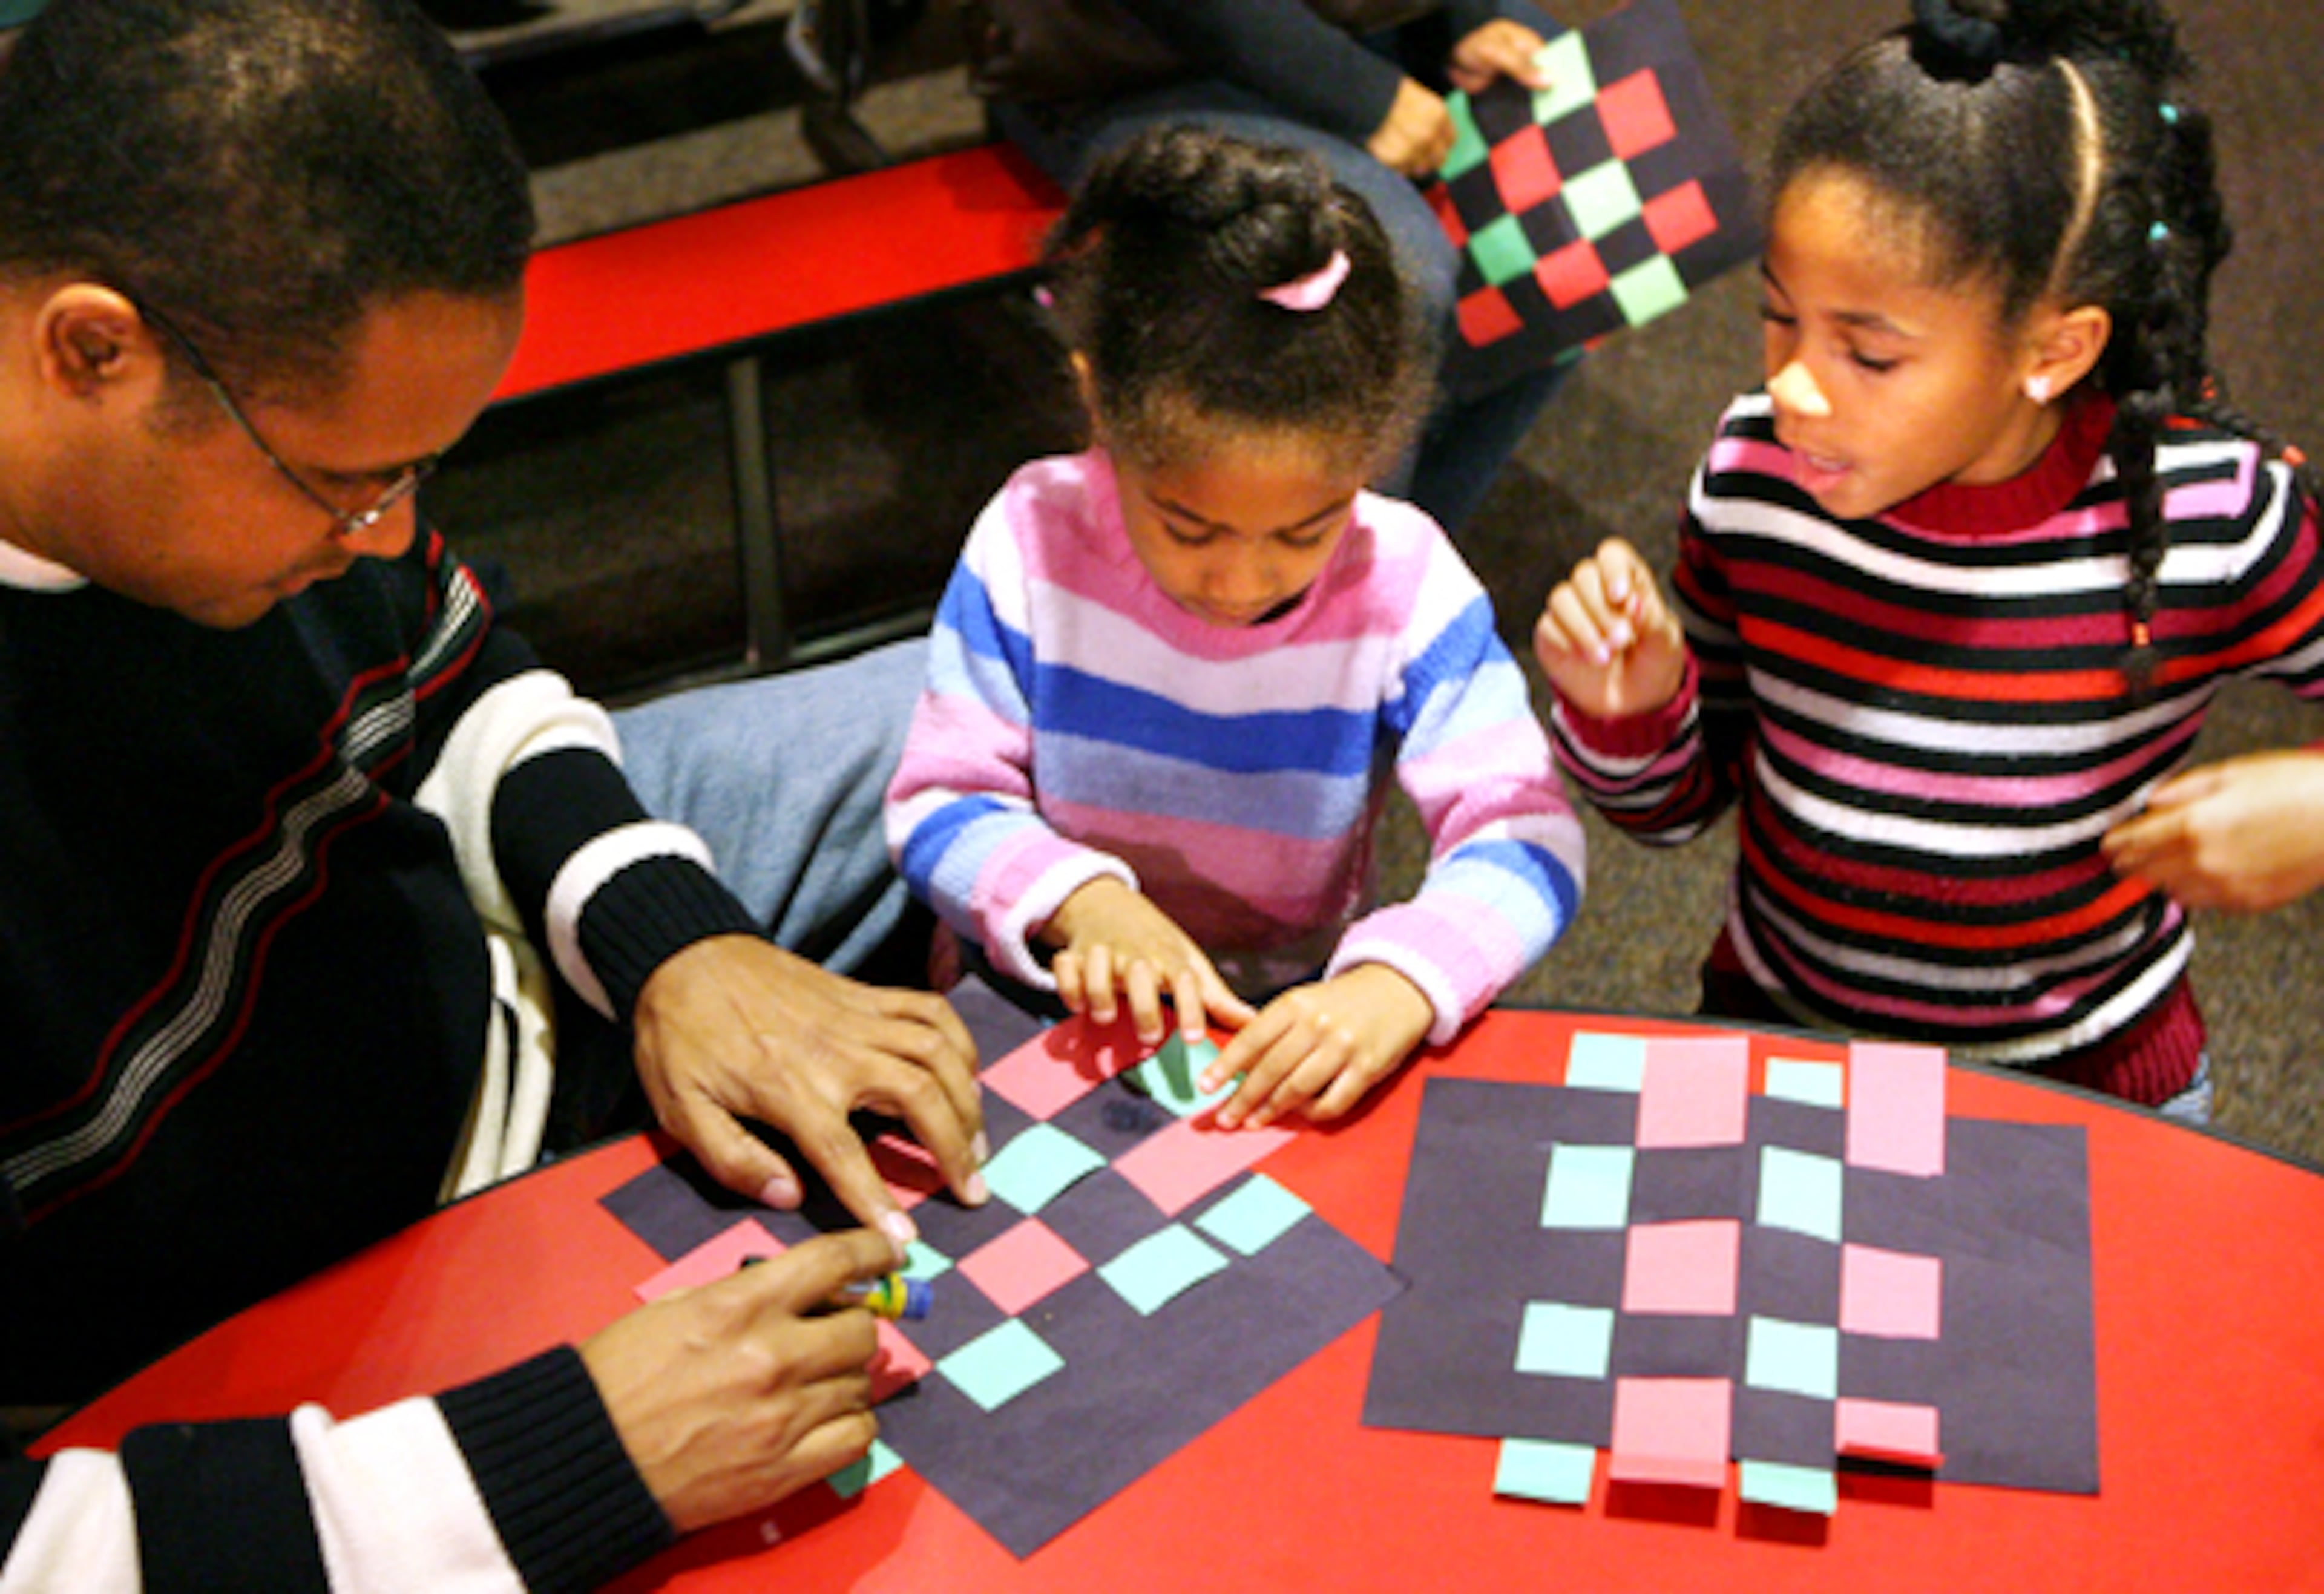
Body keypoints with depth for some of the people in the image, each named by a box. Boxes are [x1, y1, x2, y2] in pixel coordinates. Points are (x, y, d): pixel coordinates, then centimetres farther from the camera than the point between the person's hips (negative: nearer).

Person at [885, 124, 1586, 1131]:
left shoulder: (1403, 584, -14)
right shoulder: (1033, 541, -13)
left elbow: (1521, 835, -16)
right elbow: (938, 802, -8)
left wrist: (1400, 985, -36)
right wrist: (1082, 901, -29)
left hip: (1283, 1041, 1)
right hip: (1041, 1024, -1)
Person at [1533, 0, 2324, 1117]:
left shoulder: (2214, 519, -21)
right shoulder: (1758, 476, -14)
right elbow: (1678, 805, -1)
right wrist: (1630, 713, -20)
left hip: (2083, 1077, 0)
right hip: (1774, 1026, 1)